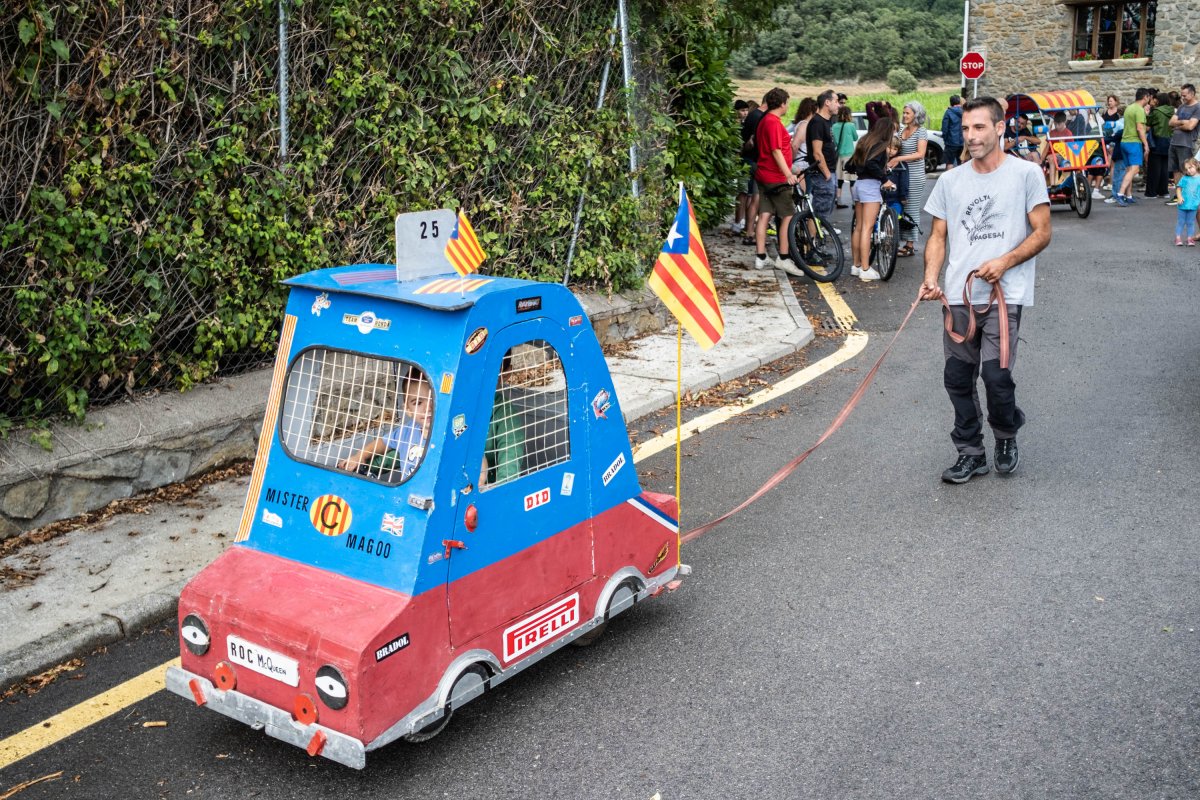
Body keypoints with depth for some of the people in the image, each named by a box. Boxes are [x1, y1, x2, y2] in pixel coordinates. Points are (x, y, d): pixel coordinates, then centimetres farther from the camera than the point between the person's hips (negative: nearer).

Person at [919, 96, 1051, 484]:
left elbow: (1042, 233, 0)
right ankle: (971, 454, 20)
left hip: (1005, 294, -4)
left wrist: (1005, 262, -16)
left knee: (996, 375, -12)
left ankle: (1006, 437, 17)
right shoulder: (950, 180, 11)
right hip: (958, 296, 4)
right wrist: (931, 277, -5)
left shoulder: (1026, 173, 0)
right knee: (958, 378, 5)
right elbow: (938, 236, 13)